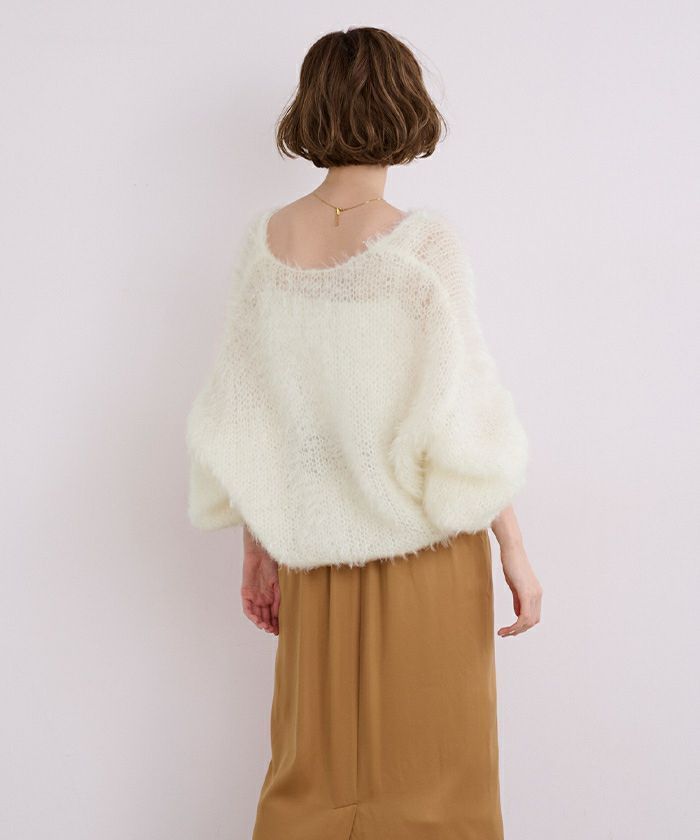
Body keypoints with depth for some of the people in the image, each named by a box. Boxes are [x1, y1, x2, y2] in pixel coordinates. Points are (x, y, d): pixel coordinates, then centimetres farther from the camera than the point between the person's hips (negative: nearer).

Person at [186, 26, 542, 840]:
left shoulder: (263, 238, -2)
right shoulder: (424, 244, -14)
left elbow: (244, 414, 2)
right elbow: (464, 414, -12)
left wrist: (257, 550, 11)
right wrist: (514, 549, -2)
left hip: (316, 551, 4)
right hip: (425, 540, -4)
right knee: (428, 772, 12)